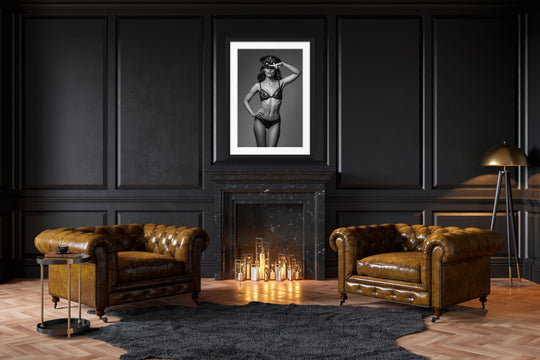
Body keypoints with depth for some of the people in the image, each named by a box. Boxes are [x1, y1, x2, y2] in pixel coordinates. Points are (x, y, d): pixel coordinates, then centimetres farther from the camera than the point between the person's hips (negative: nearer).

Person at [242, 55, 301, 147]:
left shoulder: (280, 83, 3)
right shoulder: (258, 85, 2)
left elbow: (298, 73, -7)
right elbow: (245, 100, 12)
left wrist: (283, 64, -11)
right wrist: (253, 113, -1)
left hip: (275, 123, 0)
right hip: (260, 121, 0)